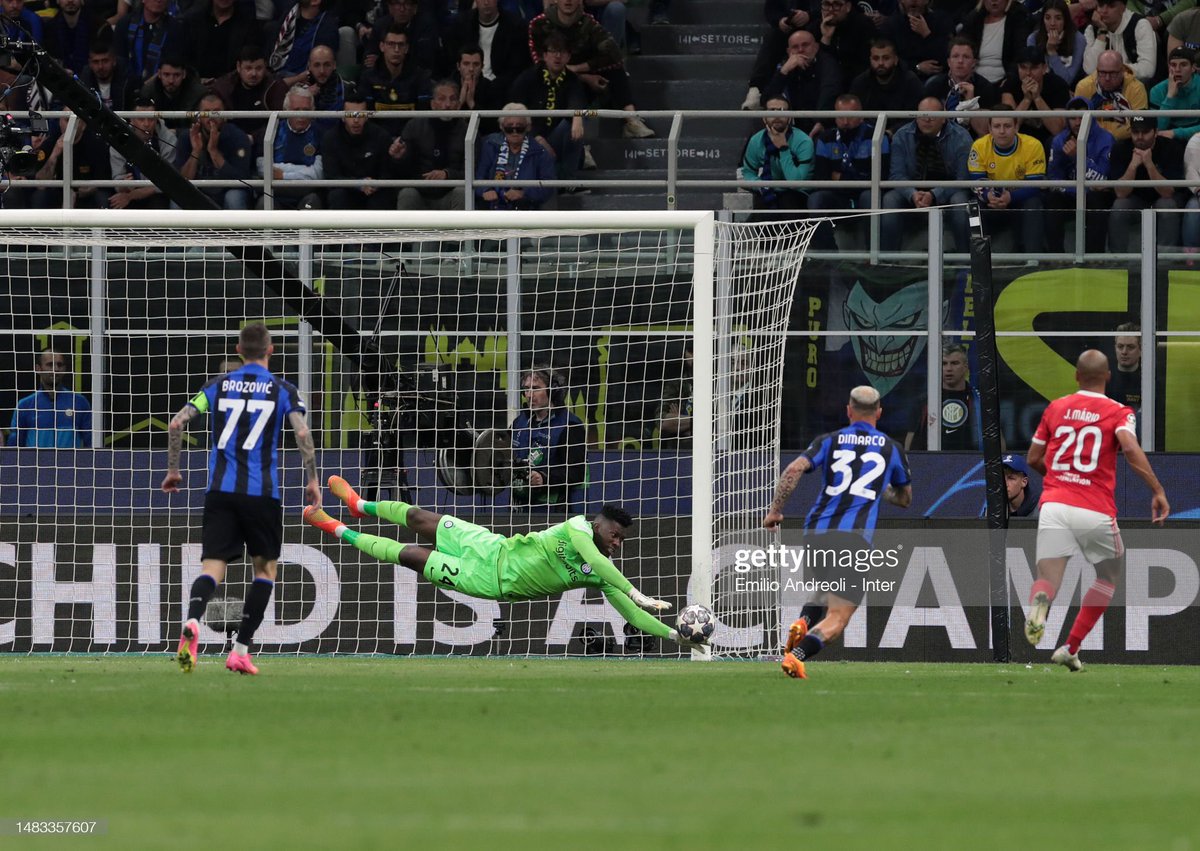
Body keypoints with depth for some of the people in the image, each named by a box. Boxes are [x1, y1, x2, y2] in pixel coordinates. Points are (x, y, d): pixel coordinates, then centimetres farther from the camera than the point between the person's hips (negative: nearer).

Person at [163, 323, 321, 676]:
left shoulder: (219, 385, 10)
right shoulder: (282, 389, 4)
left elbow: (177, 423, 3)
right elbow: (302, 432, -11)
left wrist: (173, 470, 14)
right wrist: (312, 480, -2)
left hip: (220, 489, 2)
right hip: (262, 493, -2)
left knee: (213, 567, -2)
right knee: (265, 567, 16)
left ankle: (192, 621, -35)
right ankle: (241, 650, 9)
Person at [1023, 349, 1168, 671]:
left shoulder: (1055, 408, 14)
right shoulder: (1119, 413, 4)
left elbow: (1033, 458, 20)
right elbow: (1130, 448, -15)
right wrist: (1158, 491, -15)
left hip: (1054, 504, 1)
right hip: (1096, 512, -1)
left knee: (1048, 578, -3)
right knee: (1110, 576, 23)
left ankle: (1039, 602, -43)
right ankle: (1070, 649, 18)